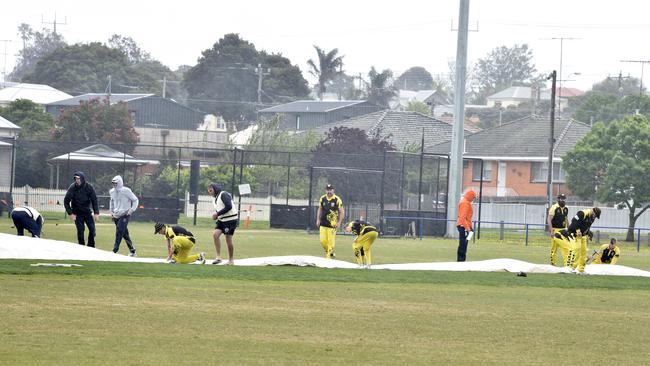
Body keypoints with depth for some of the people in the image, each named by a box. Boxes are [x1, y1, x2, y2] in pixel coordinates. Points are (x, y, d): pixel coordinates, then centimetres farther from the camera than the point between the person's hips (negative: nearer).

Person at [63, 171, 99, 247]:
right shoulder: (72, 188, -16)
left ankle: (91, 247, 11)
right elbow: (66, 202, -9)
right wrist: (70, 213, -14)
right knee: (80, 230, -7)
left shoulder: (89, 187, -11)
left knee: (92, 229, -3)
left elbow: (94, 200, -4)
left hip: (87, 211, 2)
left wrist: (96, 213, -10)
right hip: (77, 213, -2)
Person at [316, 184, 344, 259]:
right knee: (323, 240, 1)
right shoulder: (322, 198, 7)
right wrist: (318, 219, 11)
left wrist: (339, 222, -8)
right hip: (323, 223, 4)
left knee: (331, 241, -6)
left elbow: (342, 212, -2)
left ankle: (329, 256, 2)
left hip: (332, 224, -4)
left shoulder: (337, 199, -6)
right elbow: (320, 210, 18)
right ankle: (327, 252, 23)